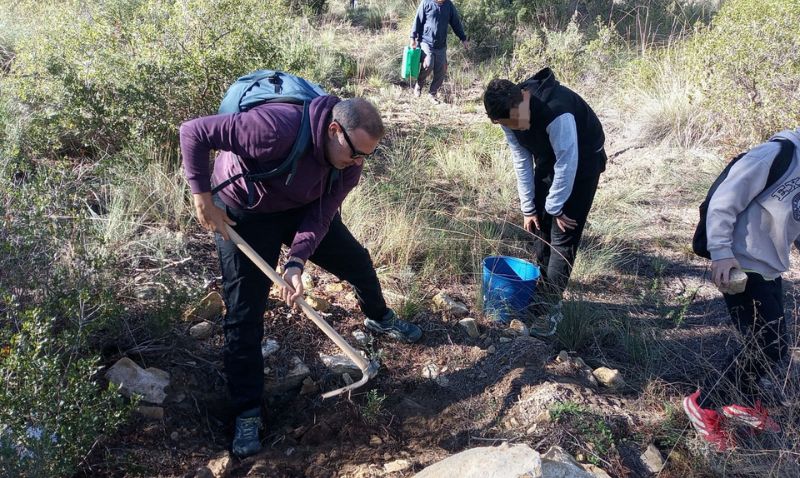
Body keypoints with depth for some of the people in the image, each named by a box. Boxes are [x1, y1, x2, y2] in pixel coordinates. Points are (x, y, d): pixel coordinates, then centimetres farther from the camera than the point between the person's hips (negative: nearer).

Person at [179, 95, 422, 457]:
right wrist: (203, 197, -30)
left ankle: (379, 318, 45)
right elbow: (193, 133, -34)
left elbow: (321, 215, -16)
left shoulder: (349, 162, -19)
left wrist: (296, 262, -29)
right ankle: (247, 410, 9)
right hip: (242, 214, -5)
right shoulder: (276, 128, -40)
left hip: (301, 209, 6)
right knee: (244, 311, -6)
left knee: (356, 260, 13)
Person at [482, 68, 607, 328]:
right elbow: (522, 160, -6)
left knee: (563, 235, -9)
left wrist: (556, 208, -19)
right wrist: (528, 208, -4)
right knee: (540, 226, 10)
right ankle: (543, 291, 25)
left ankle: (549, 306, -1)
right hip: (548, 160, 7)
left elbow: (567, 163, -30)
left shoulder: (557, 112, -39)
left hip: (581, 161, -6)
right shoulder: (508, 116, -17)